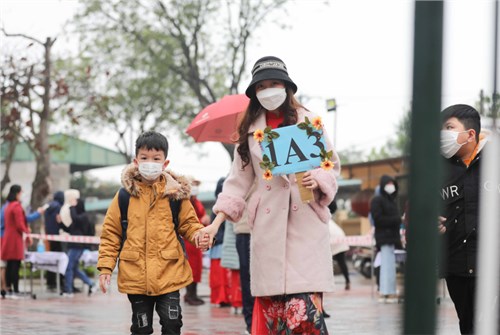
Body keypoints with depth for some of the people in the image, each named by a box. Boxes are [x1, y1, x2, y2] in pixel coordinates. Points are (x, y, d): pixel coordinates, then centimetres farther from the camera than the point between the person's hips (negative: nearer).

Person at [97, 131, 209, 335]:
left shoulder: (176, 193, 1)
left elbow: (188, 223, 10)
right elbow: (111, 232, 6)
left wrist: (198, 234, -13)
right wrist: (105, 266, -1)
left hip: (169, 274, -1)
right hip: (135, 276, 1)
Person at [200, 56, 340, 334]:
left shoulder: (308, 121, 6)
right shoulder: (250, 130, 14)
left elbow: (332, 166, 9)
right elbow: (239, 180, 13)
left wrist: (318, 181, -13)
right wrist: (217, 222, 4)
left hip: (306, 224, -3)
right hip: (268, 227, 3)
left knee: (305, 306, -14)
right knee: (271, 307, -1)